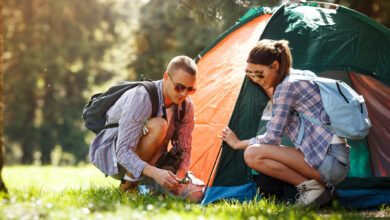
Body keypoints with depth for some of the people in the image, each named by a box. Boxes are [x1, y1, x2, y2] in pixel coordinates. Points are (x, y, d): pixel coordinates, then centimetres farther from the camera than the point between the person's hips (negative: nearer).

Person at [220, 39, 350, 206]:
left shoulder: (287, 86, -12)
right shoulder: (301, 76, 17)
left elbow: (272, 137, -9)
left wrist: (239, 144, 6)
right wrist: (266, 89, 24)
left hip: (329, 159, -10)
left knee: (252, 154, -17)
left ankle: (310, 186, -11)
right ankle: (323, 186, 7)